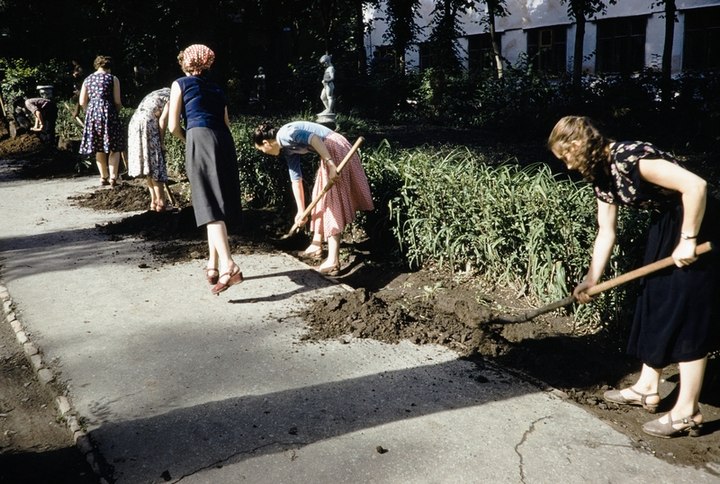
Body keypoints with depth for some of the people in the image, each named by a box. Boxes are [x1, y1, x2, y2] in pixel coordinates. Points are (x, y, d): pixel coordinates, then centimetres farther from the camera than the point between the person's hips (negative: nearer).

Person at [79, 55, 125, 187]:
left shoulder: (87, 79, 12)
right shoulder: (113, 79, 0)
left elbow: (82, 102, 8)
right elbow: (117, 102, -5)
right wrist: (118, 111, 13)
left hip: (92, 113, 4)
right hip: (108, 112, -4)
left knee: (99, 148, 12)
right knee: (114, 148, 1)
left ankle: (104, 177, 16)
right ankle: (112, 177, -6)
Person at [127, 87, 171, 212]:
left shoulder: (161, 93, 24)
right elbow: (162, 119, -11)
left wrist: (160, 141, 15)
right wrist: (162, 142, -4)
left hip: (135, 123, 9)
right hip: (147, 124, -8)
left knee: (148, 164, 11)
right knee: (156, 164, -5)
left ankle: (154, 201, 13)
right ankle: (160, 202, -4)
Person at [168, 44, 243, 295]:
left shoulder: (180, 84, 11)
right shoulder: (217, 89, 24)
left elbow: (173, 126, 6)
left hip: (200, 141, -5)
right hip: (225, 143, 5)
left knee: (210, 207, -11)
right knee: (221, 205, 12)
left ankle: (228, 266, -26)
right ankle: (214, 265, 18)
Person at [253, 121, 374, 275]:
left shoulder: (285, 134, -9)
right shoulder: (287, 149, 18)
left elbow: (314, 139, -22)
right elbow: (296, 179, 20)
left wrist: (330, 164, -25)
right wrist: (301, 210, 21)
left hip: (334, 149, -10)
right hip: (329, 152, 10)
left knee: (331, 201, -10)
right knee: (320, 197, 18)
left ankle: (333, 261, -11)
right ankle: (316, 247, 29)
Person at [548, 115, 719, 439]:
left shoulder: (628, 158, -25)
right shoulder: (600, 175, 3)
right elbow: (606, 233, 9)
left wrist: (687, 240, -25)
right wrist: (592, 279, 8)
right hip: (664, 227, 10)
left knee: (686, 315, -7)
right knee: (654, 305, 13)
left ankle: (687, 412, 2)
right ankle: (647, 388, 25)